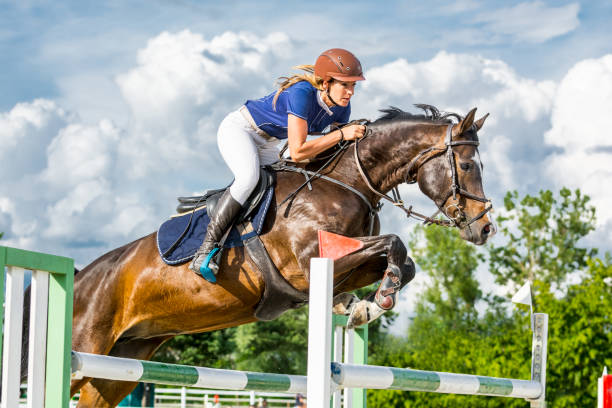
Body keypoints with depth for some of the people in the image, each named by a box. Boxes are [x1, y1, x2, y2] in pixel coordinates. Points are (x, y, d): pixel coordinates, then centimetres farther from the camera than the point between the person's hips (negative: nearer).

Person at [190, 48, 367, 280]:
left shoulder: (341, 107, -11)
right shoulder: (302, 93, -34)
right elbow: (297, 152, -38)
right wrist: (341, 134, -37)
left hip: (267, 145, 9)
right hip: (237, 129, -9)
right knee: (249, 178, -34)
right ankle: (206, 249, -35)